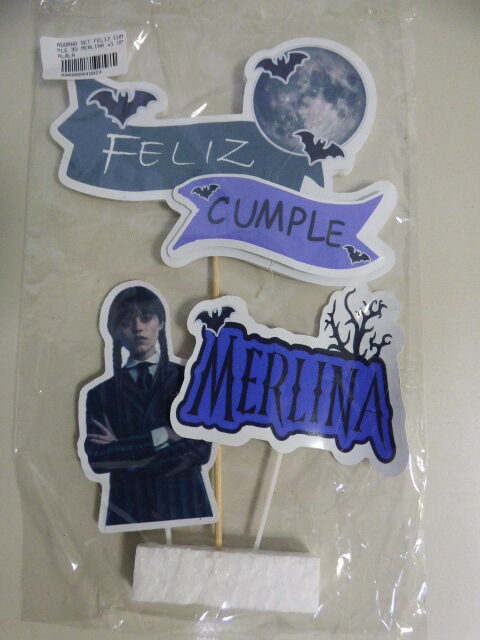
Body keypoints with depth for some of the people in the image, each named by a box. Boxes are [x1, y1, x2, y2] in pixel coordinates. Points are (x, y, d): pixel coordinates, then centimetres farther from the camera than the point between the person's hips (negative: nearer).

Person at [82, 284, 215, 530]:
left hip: (185, 507, 0)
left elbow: (200, 450, -9)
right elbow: (96, 458, -7)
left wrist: (125, 452, -8)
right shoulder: (101, 393, 5)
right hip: (126, 513, 1)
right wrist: (162, 436, -13)